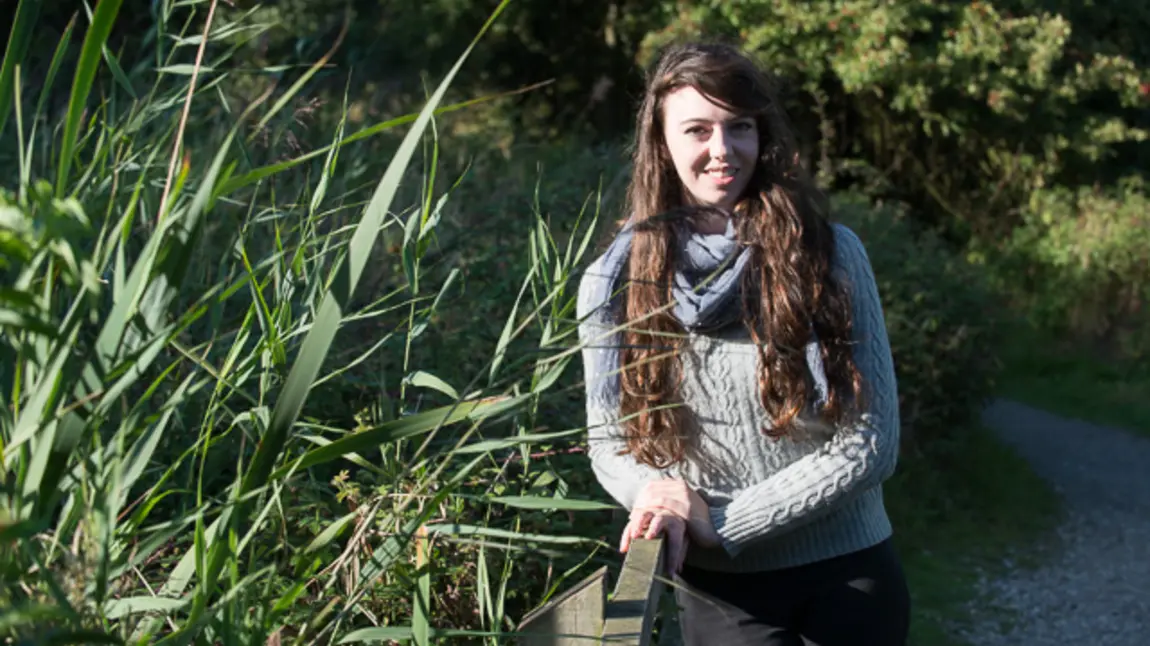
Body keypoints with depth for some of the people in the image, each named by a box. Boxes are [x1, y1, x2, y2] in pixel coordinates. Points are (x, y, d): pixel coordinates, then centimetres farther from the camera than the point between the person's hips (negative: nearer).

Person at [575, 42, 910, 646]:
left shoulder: (829, 253, -8)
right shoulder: (615, 282, -4)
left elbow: (871, 444, -10)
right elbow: (608, 443, 5)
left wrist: (722, 522, -15)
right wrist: (663, 493, -17)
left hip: (850, 575, 0)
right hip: (721, 591, 1)